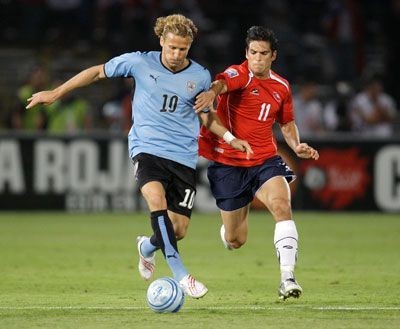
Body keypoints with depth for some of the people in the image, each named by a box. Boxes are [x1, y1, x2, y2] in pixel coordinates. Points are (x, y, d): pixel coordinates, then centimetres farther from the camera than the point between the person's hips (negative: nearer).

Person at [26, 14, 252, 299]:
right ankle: (181, 275, -34)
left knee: (179, 229, -2)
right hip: (146, 148, -2)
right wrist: (56, 93, 9)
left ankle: (148, 246, 36)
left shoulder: (200, 76, 3)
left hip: (184, 157, 2)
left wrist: (231, 138, 7)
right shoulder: (140, 63, -3)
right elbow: (98, 72, 9)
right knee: (157, 198, -32)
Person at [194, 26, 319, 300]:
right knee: (235, 241, 5)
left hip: (265, 161, 3)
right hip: (228, 163, -3)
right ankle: (228, 230, 46)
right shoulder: (239, 74, -9)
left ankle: (287, 278, -31)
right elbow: (222, 83, -34)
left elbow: (287, 123, 22)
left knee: (282, 205, -29)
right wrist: (212, 92, -59)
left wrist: (296, 145, 1)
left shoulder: (282, 87, 7)